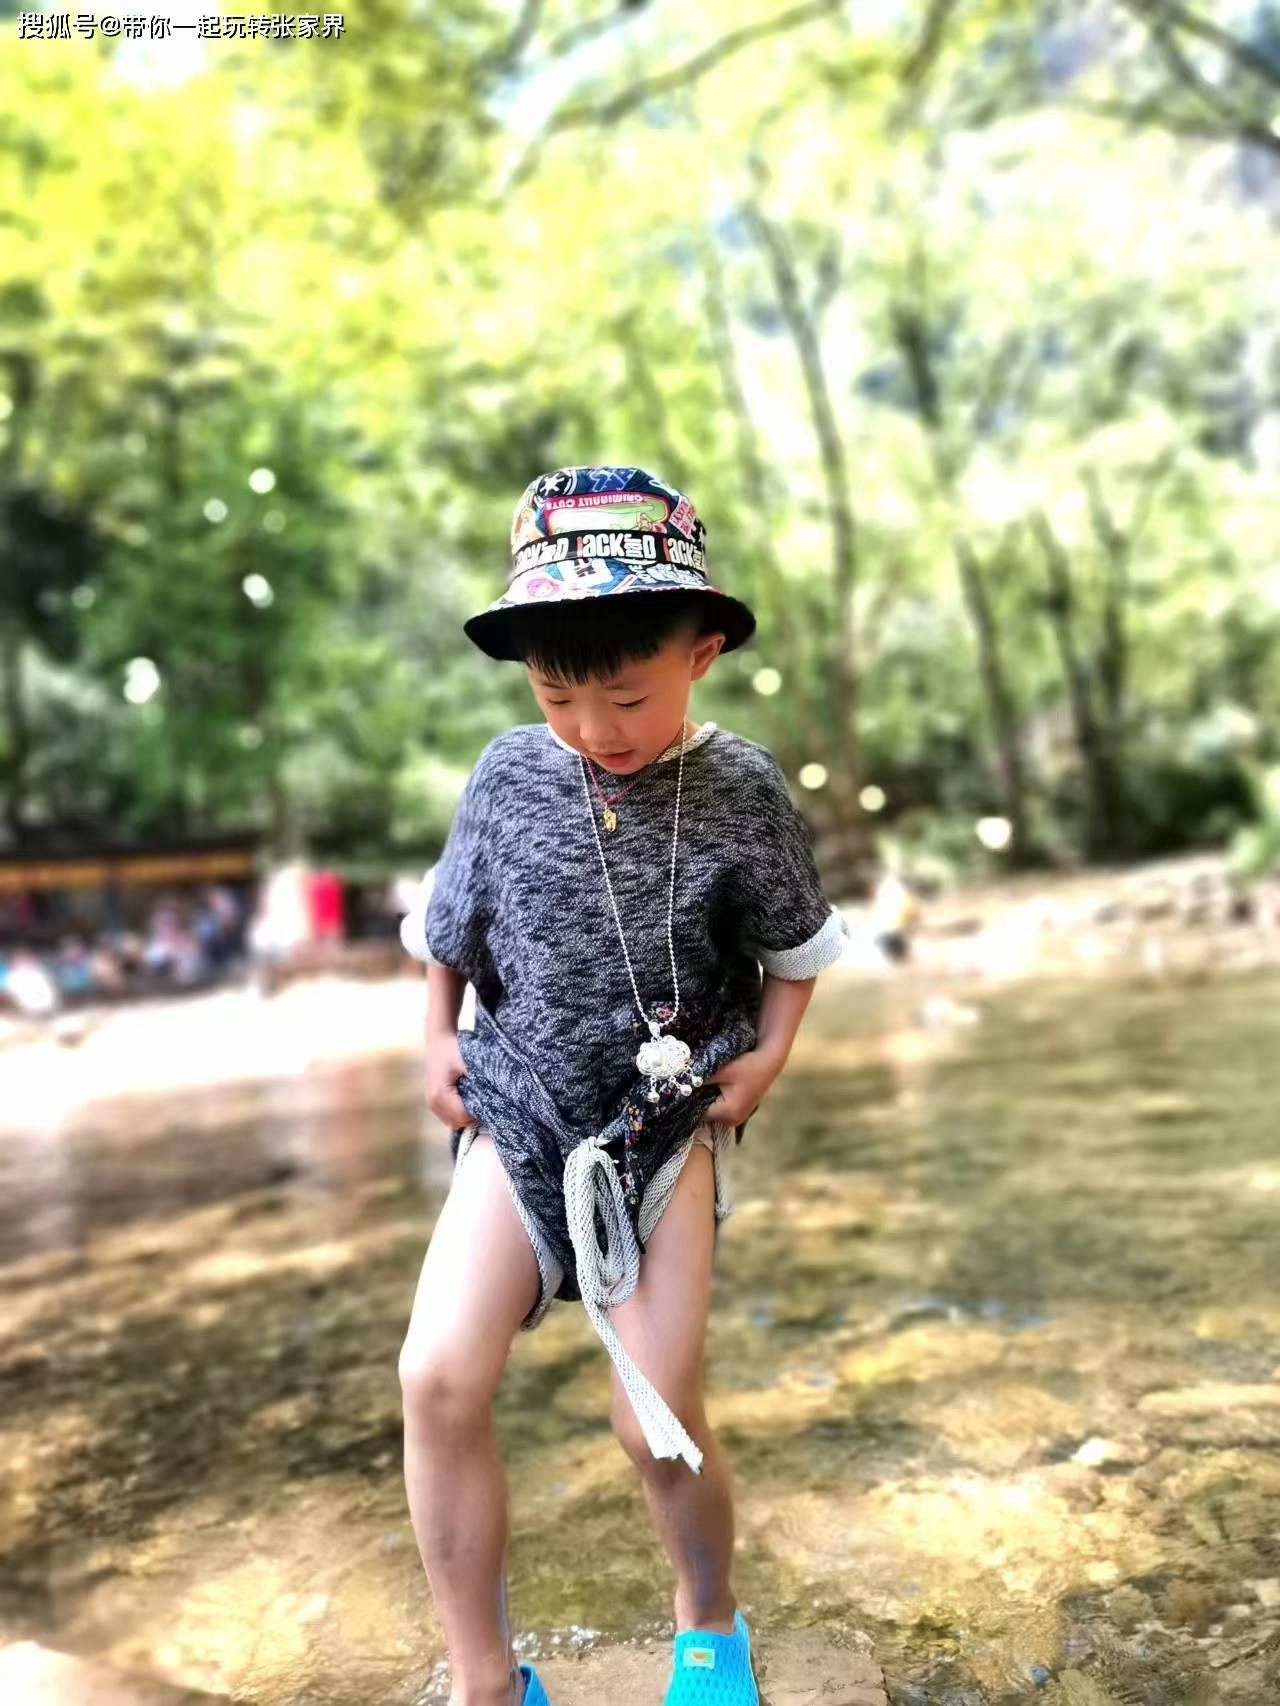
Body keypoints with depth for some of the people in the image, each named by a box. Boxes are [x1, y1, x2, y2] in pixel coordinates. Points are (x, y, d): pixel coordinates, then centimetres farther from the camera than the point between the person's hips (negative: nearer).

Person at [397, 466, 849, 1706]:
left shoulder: (742, 790, -7)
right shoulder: (507, 777, -4)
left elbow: (796, 944, 8)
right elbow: (447, 924, 12)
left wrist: (768, 1055, -3)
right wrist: (437, 1039, 4)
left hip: (670, 1117, -1)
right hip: (519, 1104, 2)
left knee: (657, 1418, -3)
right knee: (438, 1376, -14)